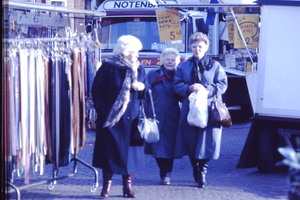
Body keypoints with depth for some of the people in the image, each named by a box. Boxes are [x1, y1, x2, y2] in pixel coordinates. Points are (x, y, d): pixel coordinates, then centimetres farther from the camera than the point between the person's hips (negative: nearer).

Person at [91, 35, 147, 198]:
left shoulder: (139, 70, 10)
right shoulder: (108, 68, -5)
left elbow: (146, 93, 16)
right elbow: (96, 91, -5)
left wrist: (142, 88, -7)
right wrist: (102, 111, -12)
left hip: (132, 119, 4)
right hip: (111, 118, -4)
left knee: (130, 151, 4)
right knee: (109, 151, 0)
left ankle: (128, 186, 13)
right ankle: (106, 185, 9)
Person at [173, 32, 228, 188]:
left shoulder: (215, 66, 7)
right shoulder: (184, 67, 12)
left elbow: (222, 85, 0)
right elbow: (177, 85, 5)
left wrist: (206, 89, -16)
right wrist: (189, 88, -15)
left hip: (209, 110, -2)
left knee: (206, 142, -7)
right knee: (190, 140, 3)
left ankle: (202, 172, 1)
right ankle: (195, 168, 22)